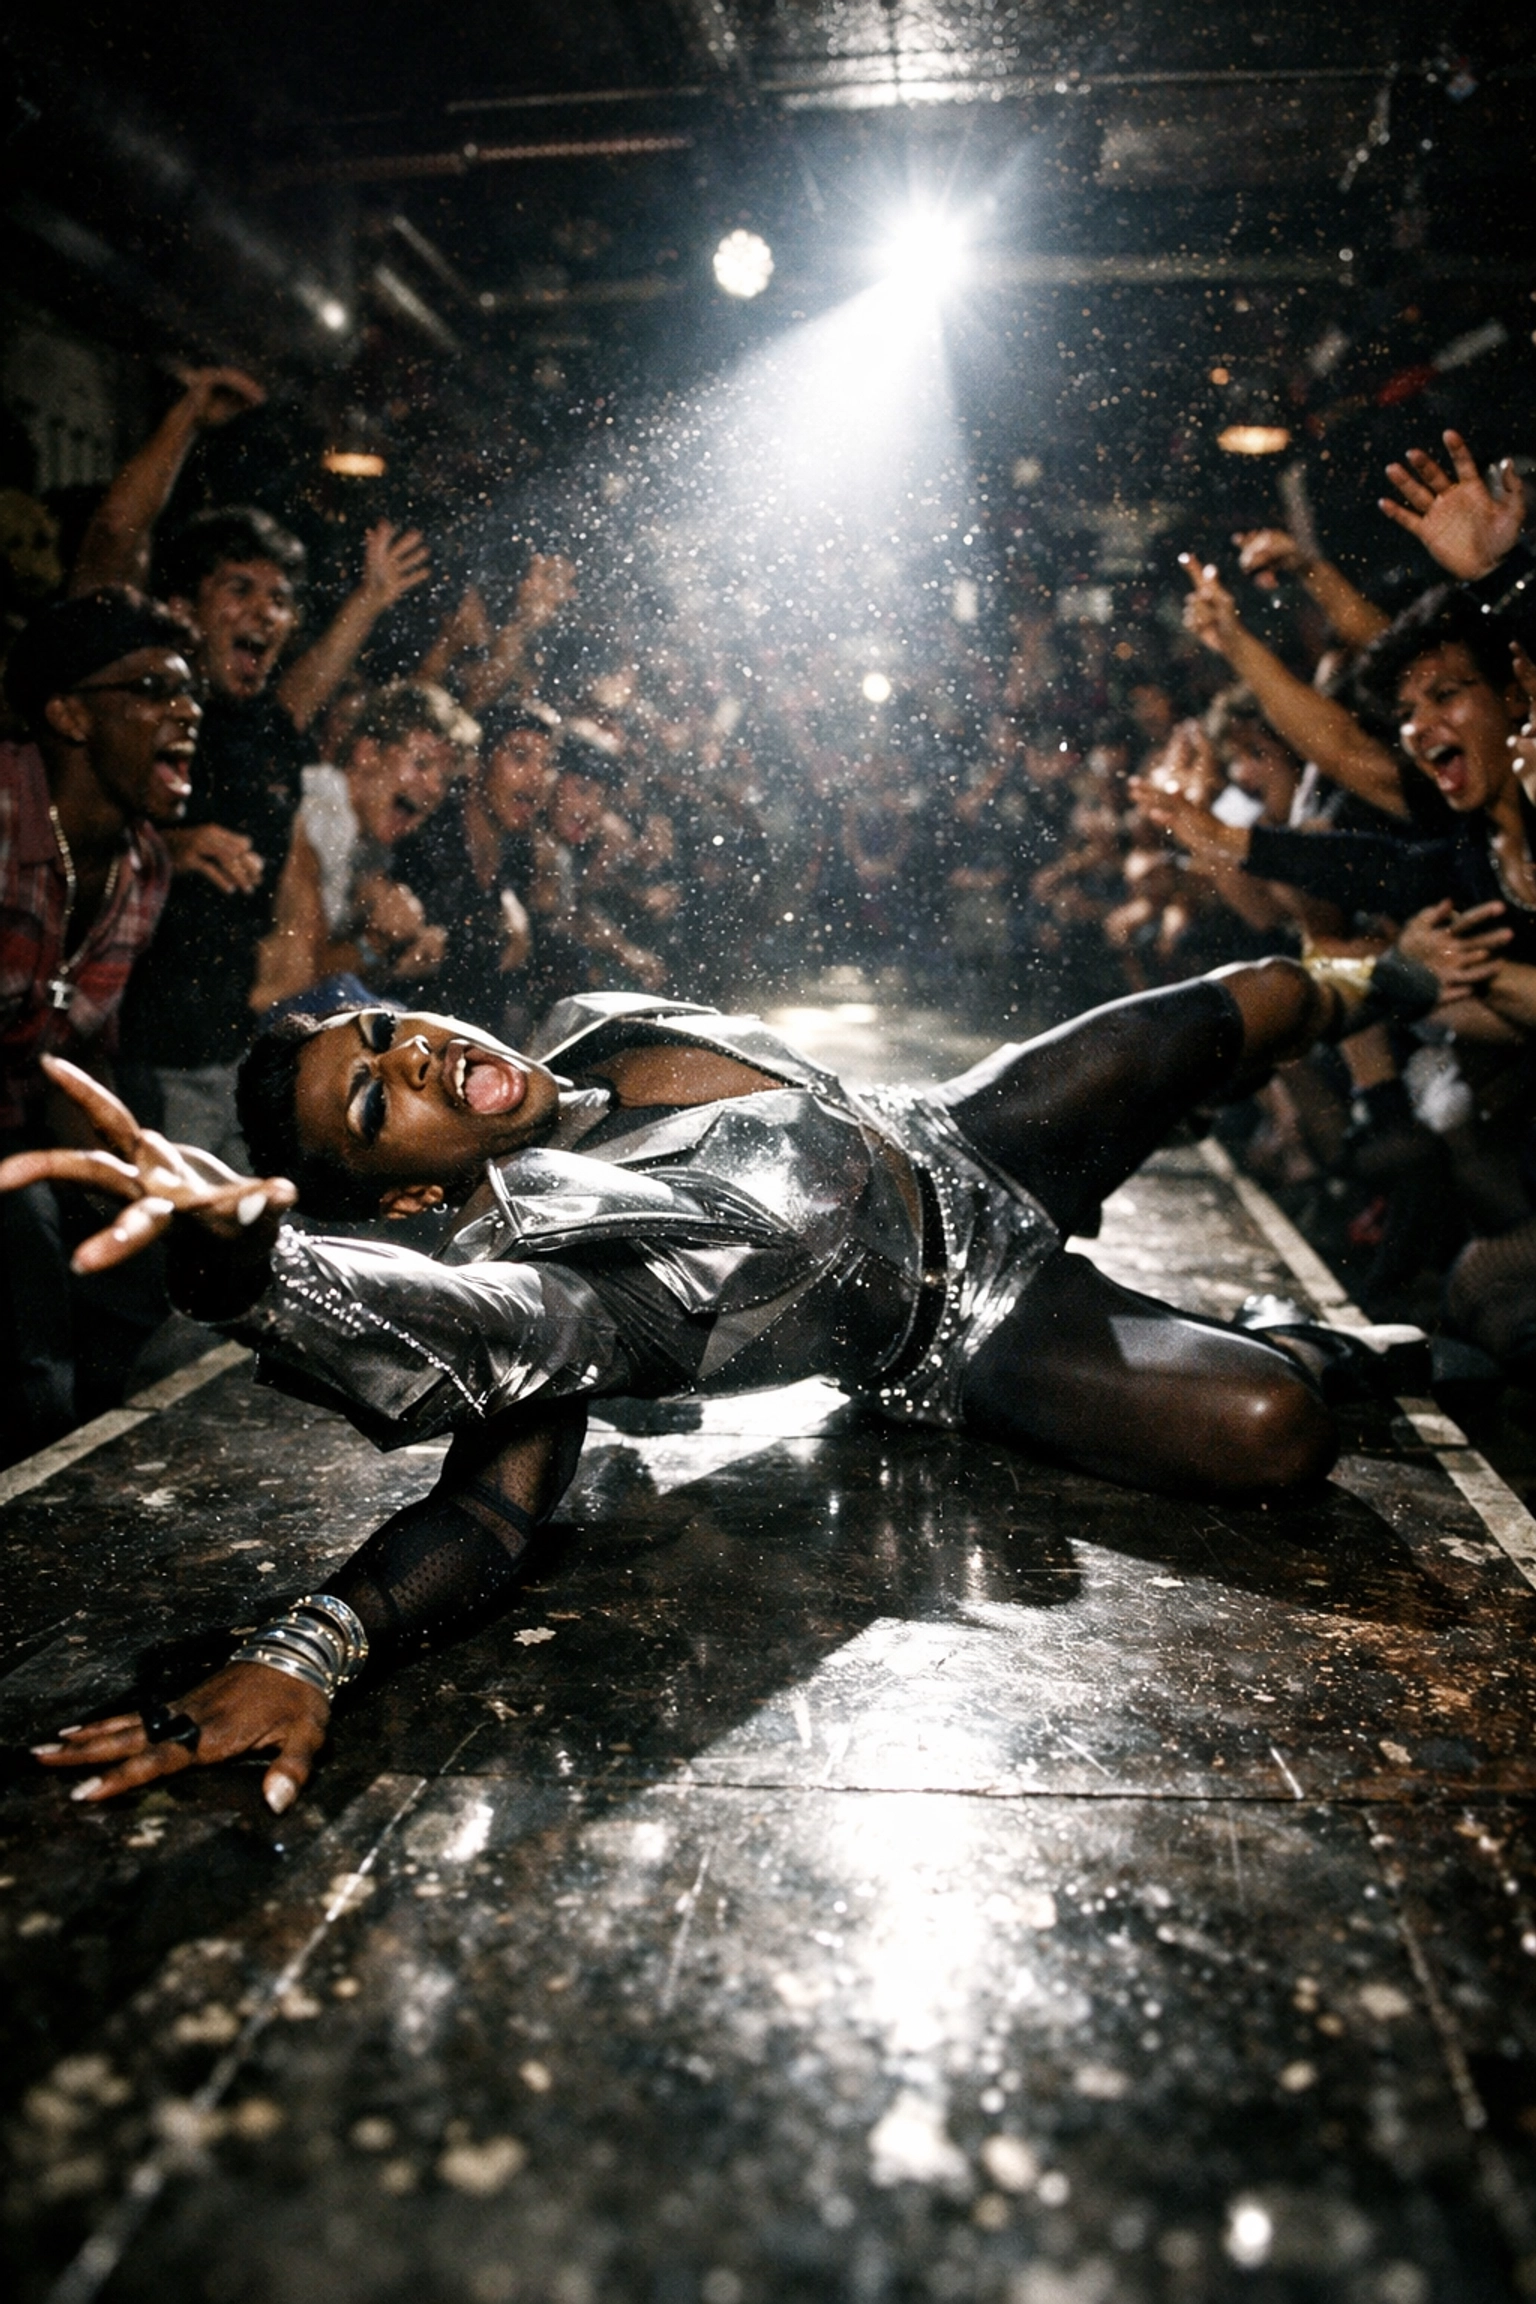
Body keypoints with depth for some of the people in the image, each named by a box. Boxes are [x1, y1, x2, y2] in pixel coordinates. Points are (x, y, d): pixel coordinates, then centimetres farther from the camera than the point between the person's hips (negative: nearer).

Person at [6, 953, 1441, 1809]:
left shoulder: (596, 1030, -10)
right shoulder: (517, 1261, -32)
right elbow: (484, 1511, -50)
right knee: (1278, 1438, -25)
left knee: (1246, 1010, 11)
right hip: (959, 1343, -6)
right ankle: (1304, 1347, 15)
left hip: (968, 1143, 6)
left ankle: (1359, 991, 51)